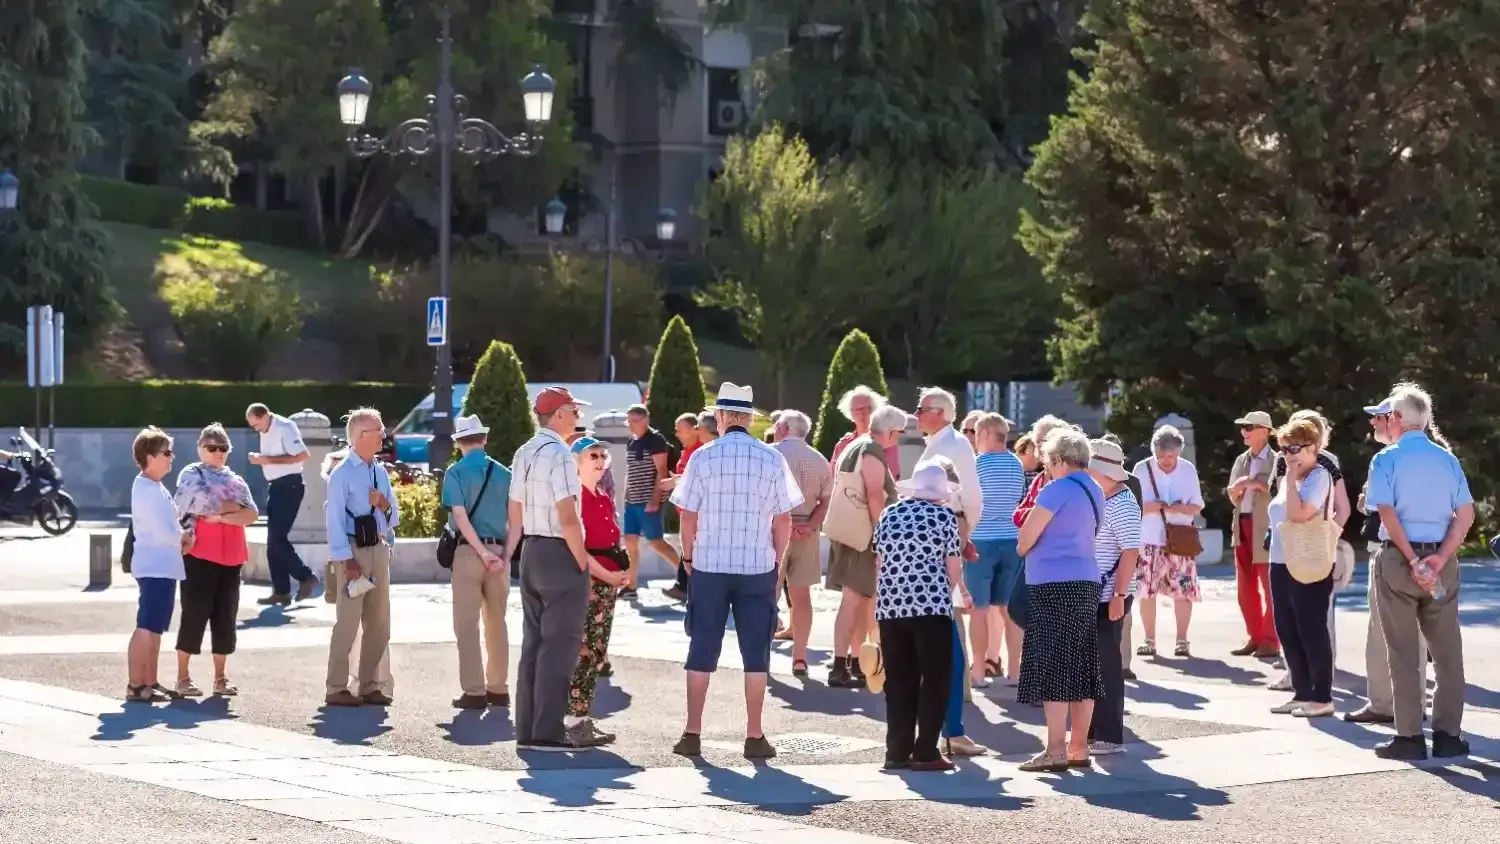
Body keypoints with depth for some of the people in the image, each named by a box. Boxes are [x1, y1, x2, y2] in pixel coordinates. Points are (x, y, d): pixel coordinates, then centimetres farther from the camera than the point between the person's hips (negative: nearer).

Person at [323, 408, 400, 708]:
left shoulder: (381, 472, 12)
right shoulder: (342, 474, -9)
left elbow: (394, 519, 16)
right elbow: (334, 519, -14)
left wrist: (385, 505, -6)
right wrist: (346, 559, -19)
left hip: (379, 548, 7)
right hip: (352, 550, -7)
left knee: (379, 623, 11)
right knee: (347, 621, -8)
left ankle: (369, 686, 20)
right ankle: (336, 688, -2)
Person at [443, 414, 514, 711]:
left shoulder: (456, 472, -4)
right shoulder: (503, 473, 7)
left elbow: (461, 516, -13)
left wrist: (483, 553, -13)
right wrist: (505, 555, -3)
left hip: (468, 551, -4)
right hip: (499, 551, 4)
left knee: (467, 623, 0)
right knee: (496, 622, 13)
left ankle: (474, 691, -3)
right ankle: (498, 688, 17)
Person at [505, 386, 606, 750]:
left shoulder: (523, 454, 11)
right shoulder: (558, 454, -16)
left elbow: (516, 513, 17)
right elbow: (567, 518, -20)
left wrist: (507, 553, 23)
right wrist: (583, 563, -12)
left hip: (531, 553, 9)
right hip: (560, 555, -9)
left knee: (533, 643, 12)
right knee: (559, 645, -4)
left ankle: (527, 729, 16)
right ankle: (548, 731, -4)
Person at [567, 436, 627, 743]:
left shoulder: (605, 500, 17)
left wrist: (619, 572, 9)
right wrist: (606, 575, -16)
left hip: (608, 581, 9)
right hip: (584, 580, -9)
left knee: (597, 653, 10)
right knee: (580, 652, -10)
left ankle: (584, 716, 15)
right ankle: (574, 720, -9)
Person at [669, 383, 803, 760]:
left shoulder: (703, 457, -4)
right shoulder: (772, 459, -1)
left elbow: (688, 516, -2)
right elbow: (783, 519, 1)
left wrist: (688, 557, 12)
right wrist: (777, 561, 13)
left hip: (708, 567, 0)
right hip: (758, 567, 0)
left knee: (702, 651, 7)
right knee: (756, 654, 7)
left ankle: (692, 735, 8)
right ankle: (754, 737, 6)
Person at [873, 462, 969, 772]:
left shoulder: (889, 514, 10)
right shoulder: (945, 516, -2)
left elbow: (879, 561, 12)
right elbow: (952, 567, -1)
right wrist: (960, 592, 18)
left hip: (890, 606, 4)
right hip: (931, 606, -4)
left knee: (899, 680, 11)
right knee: (935, 678, 4)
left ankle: (897, 750, 10)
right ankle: (925, 751, 0)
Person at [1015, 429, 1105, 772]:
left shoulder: (1057, 490, -12)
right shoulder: (1094, 491, 14)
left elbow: (1026, 539, -10)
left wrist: (1022, 547, 11)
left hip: (1055, 585, -8)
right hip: (1086, 582, 9)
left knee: (1052, 667, -6)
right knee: (1081, 666, 9)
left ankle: (1055, 751, -8)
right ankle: (1078, 748, 13)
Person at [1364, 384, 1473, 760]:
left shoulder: (1387, 459, -4)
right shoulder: (1447, 459, 7)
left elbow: (1388, 513, -15)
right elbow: (1466, 515, -1)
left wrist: (1413, 561, -14)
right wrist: (1439, 559, -7)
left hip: (1399, 558, -3)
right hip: (1441, 559, 3)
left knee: (1404, 652, 1)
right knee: (1447, 651, 8)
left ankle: (1410, 736, 1)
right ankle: (1448, 735, 8)